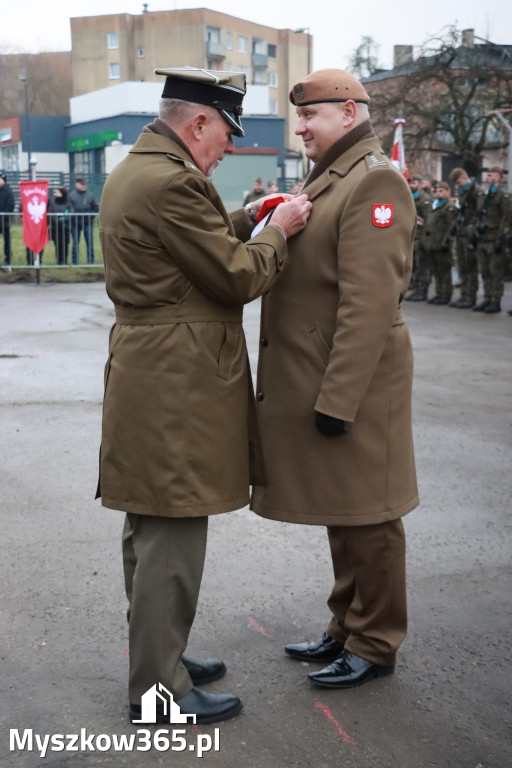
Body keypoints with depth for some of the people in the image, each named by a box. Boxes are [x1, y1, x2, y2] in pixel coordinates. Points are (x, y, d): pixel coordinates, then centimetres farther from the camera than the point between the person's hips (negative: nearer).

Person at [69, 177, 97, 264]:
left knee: (90, 242, 0)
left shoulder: (90, 195, 6)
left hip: (87, 223, 1)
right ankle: (74, 262, 10)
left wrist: (91, 216, -1)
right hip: (75, 223, -1)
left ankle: (91, 260, 8)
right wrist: (72, 217, -9)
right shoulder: (71, 195, 1)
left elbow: (95, 208, 12)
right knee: (75, 243, 4)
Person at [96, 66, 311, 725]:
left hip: (144, 370, 11)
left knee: (150, 531, 19)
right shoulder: (171, 181, -20)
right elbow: (238, 278, -16)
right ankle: (159, 689, 10)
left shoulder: (129, 172, 13)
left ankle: (156, 656, 33)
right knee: (172, 539, -1)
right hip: (177, 384, -11)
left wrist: (248, 219, 16)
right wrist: (278, 231, -1)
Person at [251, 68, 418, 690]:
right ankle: (345, 628, 32)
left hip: (353, 383, -10)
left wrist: (338, 399, -23)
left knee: (365, 520, 3)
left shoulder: (374, 182, -15)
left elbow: (369, 303, -22)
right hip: (318, 381, 10)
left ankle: (375, 645, 18)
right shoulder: (327, 178, 17)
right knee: (339, 512, 18)